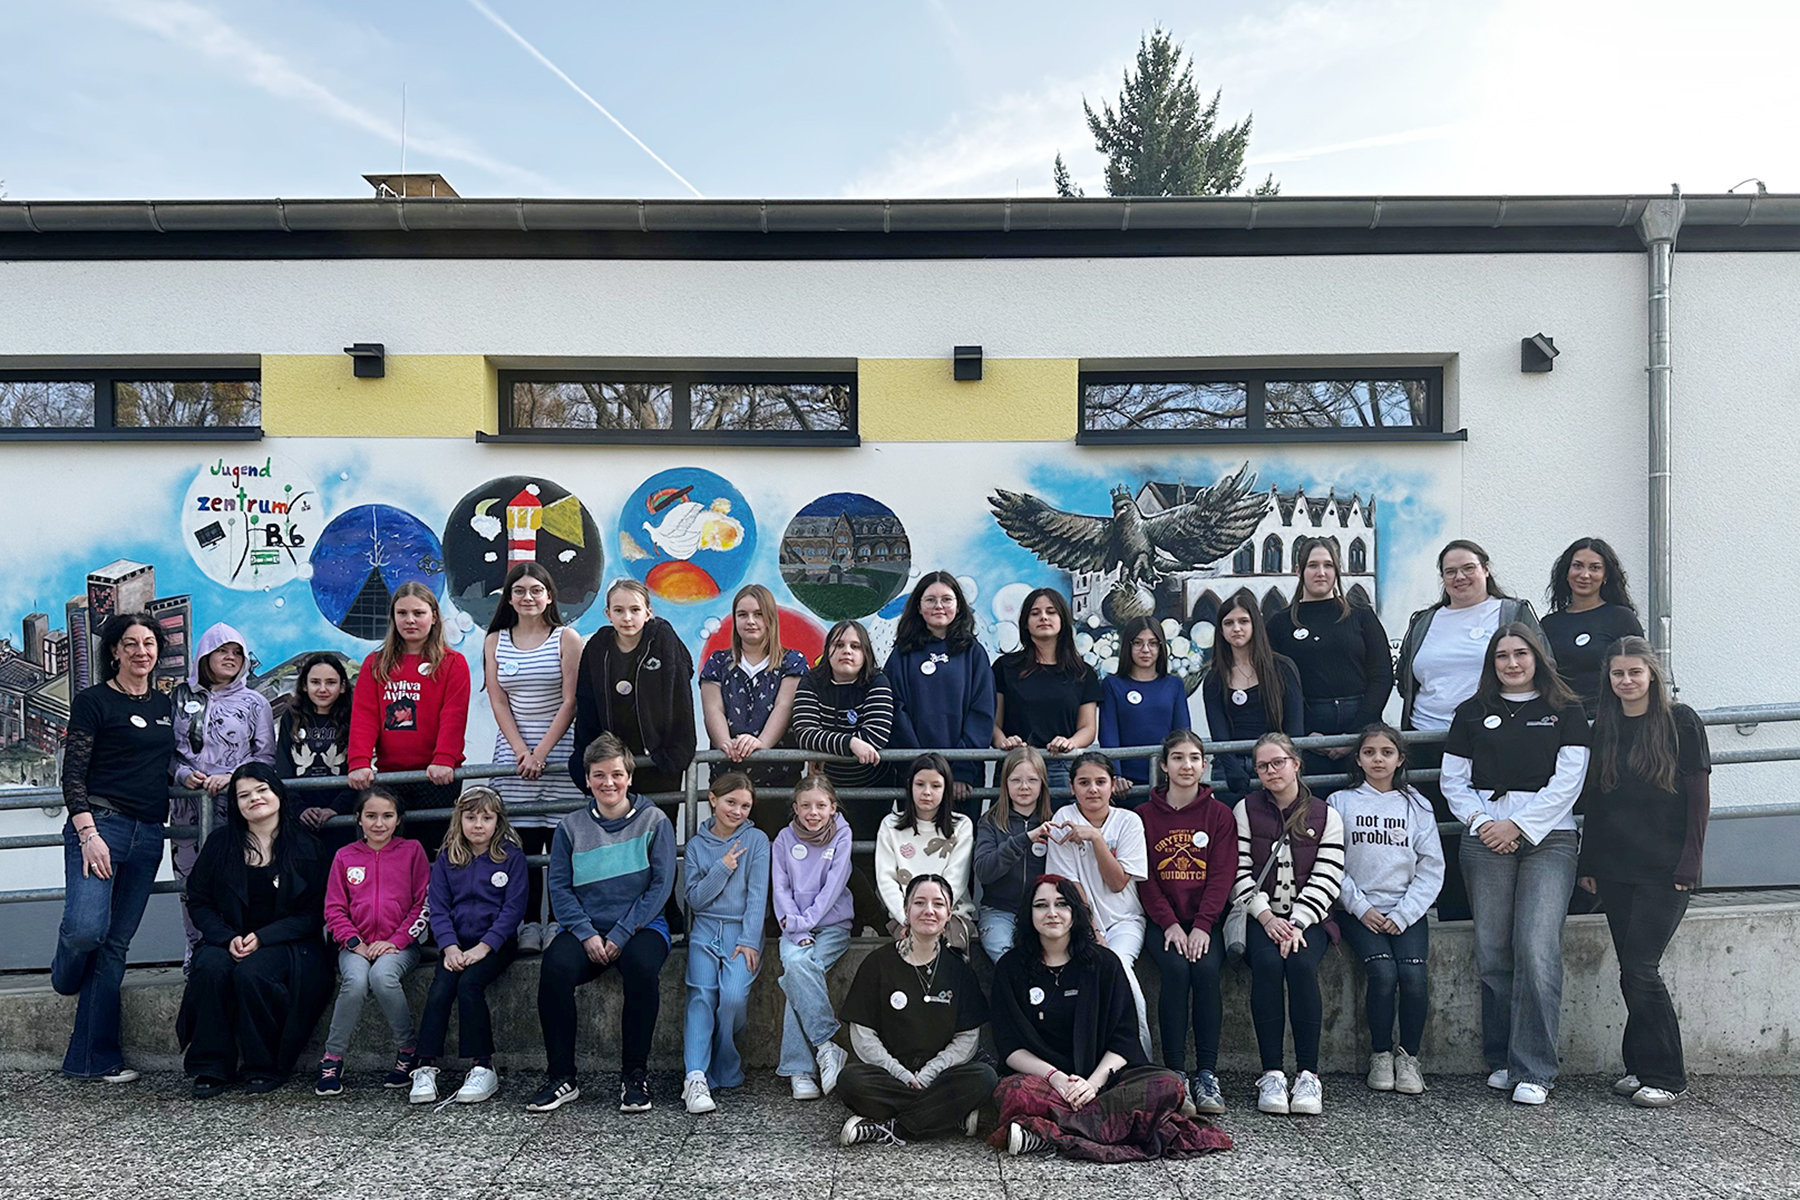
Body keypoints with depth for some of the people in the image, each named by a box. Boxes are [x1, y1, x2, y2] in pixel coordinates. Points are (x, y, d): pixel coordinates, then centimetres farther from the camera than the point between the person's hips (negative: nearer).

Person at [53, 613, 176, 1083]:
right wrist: (89, 834, -15)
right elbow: (73, 774, -7)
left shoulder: (164, 704, 16)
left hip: (148, 835, 5)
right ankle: (66, 979, 17)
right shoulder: (93, 701, -2)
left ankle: (94, 1059, 12)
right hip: (100, 824, -5)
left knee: (116, 945, 6)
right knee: (87, 927, -21)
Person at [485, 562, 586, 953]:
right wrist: (522, 753, -7)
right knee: (522, 844, 1)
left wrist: (541, 752, -10)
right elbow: (498, 703, 4)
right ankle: (529, 925, 9)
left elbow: (570, 701, -4)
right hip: (512, 753, 2)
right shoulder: (495, 642, 8)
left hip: (560, 752, -2)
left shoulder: (567, 638, 0)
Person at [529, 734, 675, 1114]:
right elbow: (559, 887, 5)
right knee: (555, 966, -29)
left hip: (641, 926, -2)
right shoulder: (571, 826, 10)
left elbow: (660, 885, -3)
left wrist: (621, 934, -13)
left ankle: (635, 1075, -16)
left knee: (642, 965, -34)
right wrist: (587, 934, -11)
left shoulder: (654, 821, 3)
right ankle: (563, 1078, -15)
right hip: (586, 927, 2)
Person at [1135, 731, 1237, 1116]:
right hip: (1162, 921, 0)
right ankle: (1174, 1074, -21)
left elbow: (1223, 875, -1)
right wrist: (1170, 924, -12)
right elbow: (1144, 879, 2)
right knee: (1176, 970, -27)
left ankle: (1207, 1074, -19)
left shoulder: (1219, 814, 7)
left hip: (1206, 919, 0)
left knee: (1206, 969, -27)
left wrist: (1201, 926, -14)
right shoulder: (1145, 815, 7)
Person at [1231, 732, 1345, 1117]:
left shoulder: (1325, 816, 7)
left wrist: (1297, 923, -14)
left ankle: (1308, 1074, -23)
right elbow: (1239, 873, 1)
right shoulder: (1245, 811, 8)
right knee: (1267, 964, -30)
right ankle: (1271, 1073, -25)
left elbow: (1326, 879, -2)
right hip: (1259, 918, 0)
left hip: (1308, 918, 0)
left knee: (1301, 965, -30)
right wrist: (1267, 918, -12)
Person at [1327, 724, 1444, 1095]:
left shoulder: (1416, 805, 11)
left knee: (1414, 974, -22)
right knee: (1383, 972, -23)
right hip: (1360, 911, -1)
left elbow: (1431, 869, 6)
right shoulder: (1340, 803, 7)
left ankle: (1409, 1055, 0)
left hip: (1406, 911, 1)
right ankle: (1380, 1054, -3)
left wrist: (1403, 914, -5)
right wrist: (1361, 907, -8)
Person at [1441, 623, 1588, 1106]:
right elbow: (1453, 780, 12)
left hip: (1548, 838, -2)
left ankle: (1534, 1071, -7)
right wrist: (1481, 822, -4)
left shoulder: (1565, 712, 8)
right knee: (1493, 952, 1)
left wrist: (1518, 825, -8)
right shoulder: (1473, 713, 14)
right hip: (1485, 843, 2)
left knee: (1537, 948, -13)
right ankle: (1501, 1060, 13)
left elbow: (1567, 781, -1)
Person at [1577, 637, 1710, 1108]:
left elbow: (1699, 798, -4)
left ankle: (1665, 1077, 6)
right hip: (1615, 869, 5)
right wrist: (1588, 863, 10)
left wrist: (1689, 862, -10)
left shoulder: (1681, 721, -4)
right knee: (1633, 970, 8)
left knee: (1639, 969, -7)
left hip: (1664, 870, -5)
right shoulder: (1604, 728, 10)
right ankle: (1640, 1067, 19)